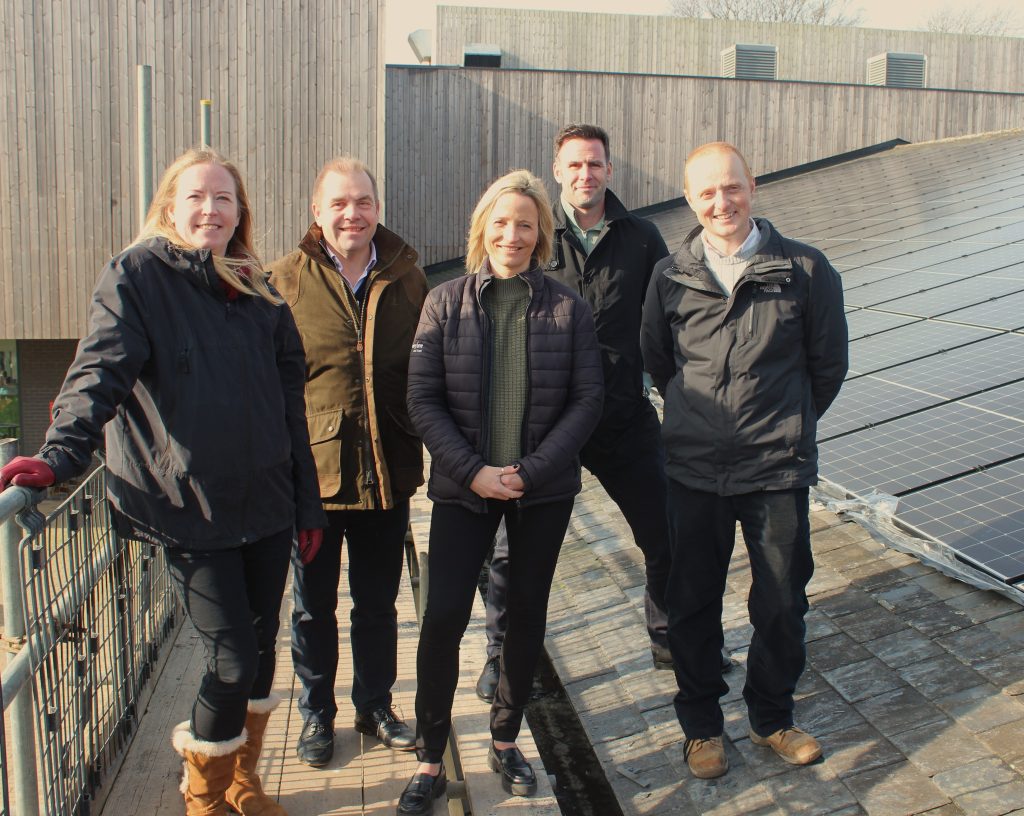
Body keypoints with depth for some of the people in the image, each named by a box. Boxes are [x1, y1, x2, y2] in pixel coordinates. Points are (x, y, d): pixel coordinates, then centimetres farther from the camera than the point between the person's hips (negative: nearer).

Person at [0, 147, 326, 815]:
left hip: (266, 504, 5)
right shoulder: (137, 276, -3)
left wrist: (308, 504, 11)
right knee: (233, 659, -4)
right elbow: (102, 371, -16)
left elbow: (292, 404, 11)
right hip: (190, 509, -5)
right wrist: (63, 453, -33)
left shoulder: (260, 290, 10)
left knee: (261, 644, 13)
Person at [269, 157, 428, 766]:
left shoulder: (407, 278, 3)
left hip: (387, 472, 2)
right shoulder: (288, 279, -5)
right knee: (314, 607, 14)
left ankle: (376, 706, 37)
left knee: (379, 603, 18)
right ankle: (317, 713, 33)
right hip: (312, 471, -2)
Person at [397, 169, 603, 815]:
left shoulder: (568, 308, -1)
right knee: (444, 616, -4)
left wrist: (530, 471, -12)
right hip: (464, 487, -1)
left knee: (528, 613, 12)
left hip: (544, 490, 1)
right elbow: (423, 399, -4)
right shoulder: (446, 302, -1)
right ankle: (430, 761, 14)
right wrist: (472, 470, -14)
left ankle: (506, 739, 32)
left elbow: (587, 399, -3)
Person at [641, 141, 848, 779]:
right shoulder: (671, 277, 0)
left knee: (782, 605, 10)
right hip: (694, 470, 1)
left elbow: (829, 364, 7)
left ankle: (772, 718, 34)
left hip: (779, 470, -1)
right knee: (693, 605, 11)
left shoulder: (805, 269, -4)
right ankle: (701, 724, 31)